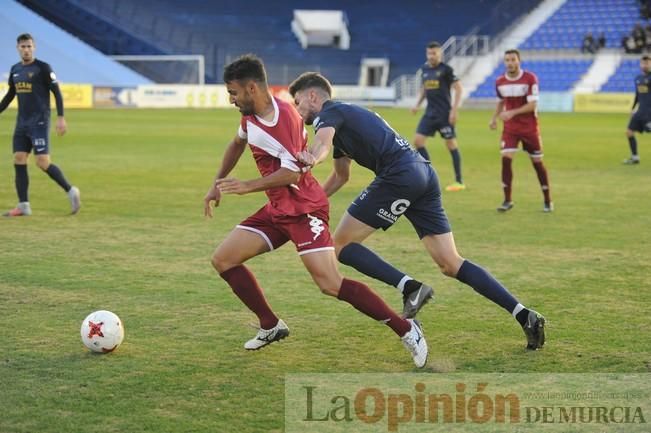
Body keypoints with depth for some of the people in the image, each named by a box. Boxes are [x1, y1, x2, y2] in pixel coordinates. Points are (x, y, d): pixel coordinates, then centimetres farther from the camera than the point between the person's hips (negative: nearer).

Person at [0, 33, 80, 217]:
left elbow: (57, 93, -8)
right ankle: (23, 206, 4)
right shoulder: (15, 69, 11)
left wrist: (61, 118, -15)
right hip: (22, 122, 6)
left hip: (39, 122, -6)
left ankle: (70, 191, 4)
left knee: (43, 163, -13)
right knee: (18, 161, 0)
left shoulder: (43, 68, -7)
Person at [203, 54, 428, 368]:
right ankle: (271, 327, 15)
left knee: (330, 284, -19)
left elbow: (291, 174, -27)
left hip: (303, 209, -9)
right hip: (277, 209, 9)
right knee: (223, 259, 4)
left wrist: (247, 186, -27)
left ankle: (406, 330, -8)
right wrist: (217, 185, 28)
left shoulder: (285, 117, -22)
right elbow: (238, 143, 29)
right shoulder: (250, 114, 7)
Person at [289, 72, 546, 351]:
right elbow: (341, 176, 42)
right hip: (424, 174, 9)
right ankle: (524, 315, -1)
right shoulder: (343, 116, 31)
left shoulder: (328, 115, 3)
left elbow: (323, 141, -24)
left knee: (341, 245, 1)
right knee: (451, 265, 6)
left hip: (399, 176, -9)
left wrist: (312, 158, -45)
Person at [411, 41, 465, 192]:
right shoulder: (424, 69, 9)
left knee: (451, 144, -1)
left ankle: (459, 181, 8)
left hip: (444, 114, -6)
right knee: (417, 141, -3)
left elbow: (458, 88, -9)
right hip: (430, 113, 6)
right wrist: (417, 104, 11)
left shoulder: (446, 69, -9)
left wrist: (454, 110, -15)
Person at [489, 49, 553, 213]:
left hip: (530, 128, -3)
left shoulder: (530, 78, -12)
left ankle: (547, 200, 17)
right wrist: (494, 118, 3)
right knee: (506, 159, -13)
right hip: (510, 128, 3)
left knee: (537, 162, 3)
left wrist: (512, 112, -28)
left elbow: (532, 105, -18)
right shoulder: (499, 82, 1)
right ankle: (507, 200, -4)